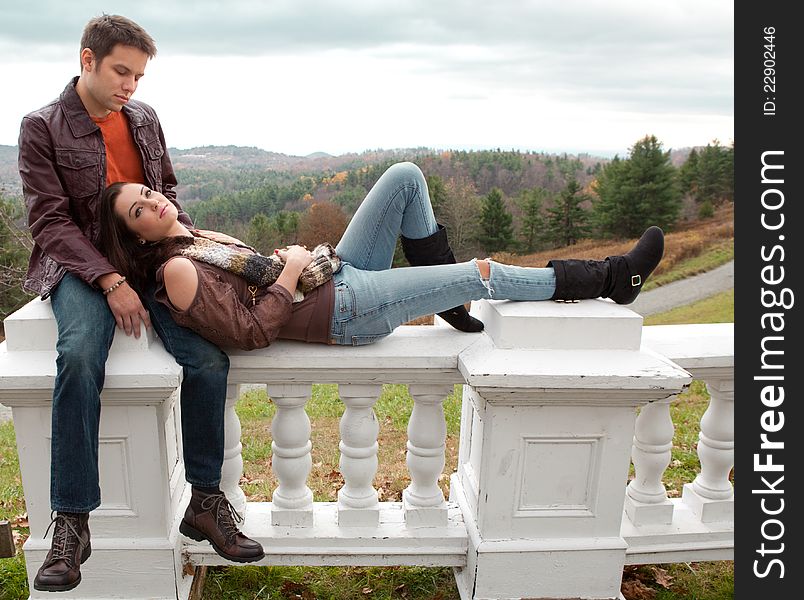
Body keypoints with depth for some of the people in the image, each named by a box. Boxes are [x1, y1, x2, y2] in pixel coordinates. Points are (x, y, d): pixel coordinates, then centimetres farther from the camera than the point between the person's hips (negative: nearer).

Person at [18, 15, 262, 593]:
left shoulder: (144, 118, 12)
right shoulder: (42, 127, 0)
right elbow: (50, 220, -8)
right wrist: (110, 281, -21)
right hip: (82, 264, -3)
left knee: (210, 356, -22)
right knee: (81, 353, -35)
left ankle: (206, 499, -6)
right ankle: (72, 521, -21)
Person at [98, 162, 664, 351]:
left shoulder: (201, 236, 14)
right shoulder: (176, 269, -12)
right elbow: (250, 332, -20)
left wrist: (291, 257, 5)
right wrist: (290, 272, -16)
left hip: (336, 275, 9)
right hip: (341, 311, -9)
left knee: (405, 176, 2)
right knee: (483, 270, -10)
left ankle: (448, 299, 11)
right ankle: (606, 279, 10)